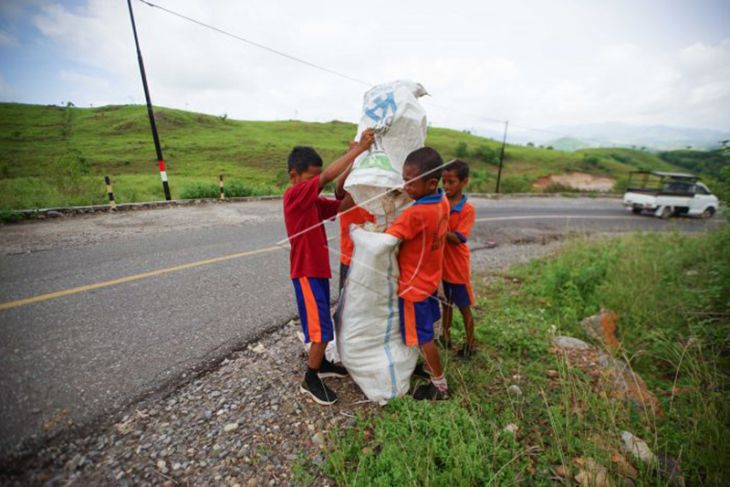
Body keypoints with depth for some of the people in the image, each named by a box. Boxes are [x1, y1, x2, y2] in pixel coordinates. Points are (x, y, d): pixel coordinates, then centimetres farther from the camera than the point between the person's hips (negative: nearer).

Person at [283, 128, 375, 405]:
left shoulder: (315, 202, 10)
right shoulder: (294, 196, -16)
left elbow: (342, 206, 1)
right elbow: (327, 177, -28)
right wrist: (358, 149, -24)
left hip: (319, 270, 9)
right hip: (307, 273, -9)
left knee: (321, 324, 20)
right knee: (322, 329, -2)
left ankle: (320, 364, 39)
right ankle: (310, 380, 17)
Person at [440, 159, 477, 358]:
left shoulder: (468, 210, -15)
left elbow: (458, 239, -23)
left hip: (457, 267, -4)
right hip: (441, 265, 4)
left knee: (464, 307, 11)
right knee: (446, 302, 21)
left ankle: (470, 342, 31)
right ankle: (446, 336, 38)